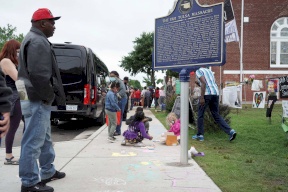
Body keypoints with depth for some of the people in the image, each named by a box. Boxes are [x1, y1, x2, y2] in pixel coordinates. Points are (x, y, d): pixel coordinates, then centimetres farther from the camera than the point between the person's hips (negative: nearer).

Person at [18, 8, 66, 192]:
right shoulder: (37, 42, -14)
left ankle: (48, 172, 33)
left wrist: (48, 96, 16)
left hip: (40, 99, 11)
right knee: (34, 141, -4)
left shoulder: (37, 40, 20)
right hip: (38, 100, -11)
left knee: (45, 138, 20)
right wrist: (48, 96, -14)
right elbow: (38, 74, -24)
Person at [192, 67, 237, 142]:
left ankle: (200, 135, 12)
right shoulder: (209, 71, 27)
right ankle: (230, 131, -3)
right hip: (216, 93, 7)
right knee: (216, 115, 11)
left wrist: (202, 98, -15)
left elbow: (204, 83, -12)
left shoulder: (198, 71, 3)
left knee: (200, 114, 8)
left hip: (207, 93, -7)